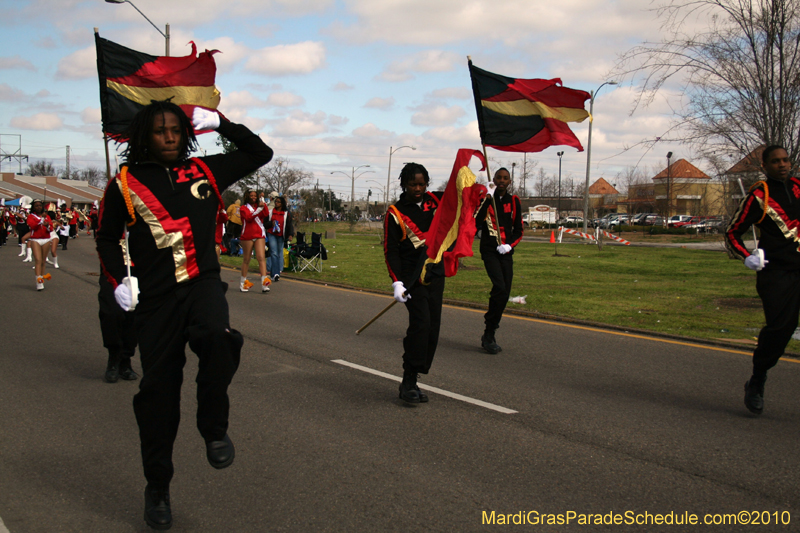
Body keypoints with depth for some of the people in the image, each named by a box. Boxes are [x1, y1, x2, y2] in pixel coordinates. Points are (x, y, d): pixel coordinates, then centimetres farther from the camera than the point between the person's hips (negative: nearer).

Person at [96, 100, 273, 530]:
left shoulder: (204, 171, 10)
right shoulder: (126, 183, 5)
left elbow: (260, 154, 18)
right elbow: (106, 238, 16)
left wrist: (220, 124, 9)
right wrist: (117, 280, 2)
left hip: (202, 281, 1)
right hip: (155, 296, 0)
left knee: (215, 335, -34)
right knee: (158, 387, 2)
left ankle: (214, 428, -11)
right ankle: (157, 487, 19)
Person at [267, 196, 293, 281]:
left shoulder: (287, 213, 5)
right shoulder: (270, 212, 6)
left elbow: (289, 225, 2)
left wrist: (291, 235, -13)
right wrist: (271, 223, -11)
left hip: (281, 235, 1)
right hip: (271, 234, -1)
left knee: (280, 253, 5)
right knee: (274, 253, -12)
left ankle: (278, 271, 16)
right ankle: (275, 274, -17)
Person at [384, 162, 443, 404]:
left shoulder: (435, 201, 9)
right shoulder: (395, 213, -4)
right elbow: (390, 250, -7)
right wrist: (396, 282, -16)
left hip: (435, 274, 5)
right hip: (412, 277, -5)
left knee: (432, 328, 2)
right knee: (421, 323, -19)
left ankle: (411, 379, 10)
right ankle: (409, 382, -13)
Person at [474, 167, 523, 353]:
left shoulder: (514, 201, 10)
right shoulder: (486, 199, 0)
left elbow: (518, 230, 13)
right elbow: (477, 222, -15)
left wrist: (509, 245, -5)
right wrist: (487, 200, -20)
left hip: (506, 252, 5)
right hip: (489, 250, -5)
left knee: (505, 293, 3)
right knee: (499, 287, -21)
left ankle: (489, 336, 16)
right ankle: (489, 336, -12)